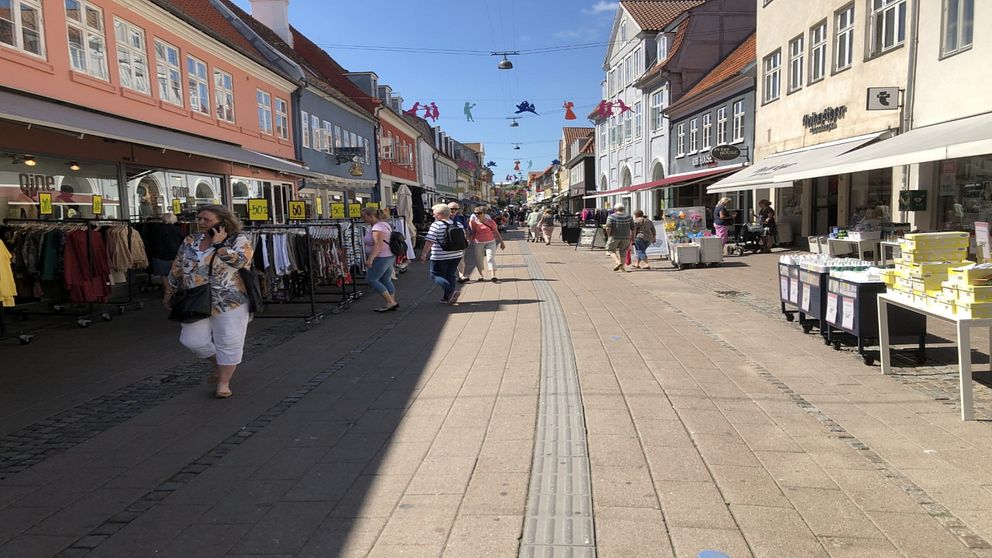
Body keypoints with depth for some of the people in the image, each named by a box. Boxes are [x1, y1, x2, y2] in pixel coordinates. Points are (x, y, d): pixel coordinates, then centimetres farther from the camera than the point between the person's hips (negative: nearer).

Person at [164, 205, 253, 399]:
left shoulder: (238, 240, -6)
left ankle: (223, 382, 16)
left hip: (230, 303, -4)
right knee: (195, 340, 3)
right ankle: (220, 365, 31)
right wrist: (169, 293, 18)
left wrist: (219, 243, -18)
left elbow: (239, 261, -25)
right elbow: (177, 269, 16)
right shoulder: (190, 241, 8)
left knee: (228, 342, 0)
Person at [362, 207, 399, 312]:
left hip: (381, 258, -11)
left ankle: (391, 302, -8)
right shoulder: (384, 224, 15)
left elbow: (378, 244, -29)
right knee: (386, 281, 11)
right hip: (389, 257, 11)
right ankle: (392, 302, 12)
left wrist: (370, 258, -33)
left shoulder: (377, 227, -17)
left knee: (371, 280, -6)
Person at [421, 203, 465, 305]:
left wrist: (424, 253, -13)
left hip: (440, 257, -6)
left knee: (436, 275, 3)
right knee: (451, 275, 13)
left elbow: (429, 241, -18)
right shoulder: (458, 224, 8)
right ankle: (448, 298, 15)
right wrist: (462, 250, 29)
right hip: (456, 255, 7)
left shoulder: (436, 225, -13)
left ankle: (451, 291, -15)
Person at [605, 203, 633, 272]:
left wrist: (609, 236, -1)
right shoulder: (628, 217, 3)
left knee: (611, 250, 10)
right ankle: (622, 267, 14)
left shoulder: (611, 217, -6)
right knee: (623, 252, 14)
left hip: (614, 237, -3)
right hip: (626, 237, 3)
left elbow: (608, 228, -15)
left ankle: (618, 262, -10)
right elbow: (633, 228, 4)